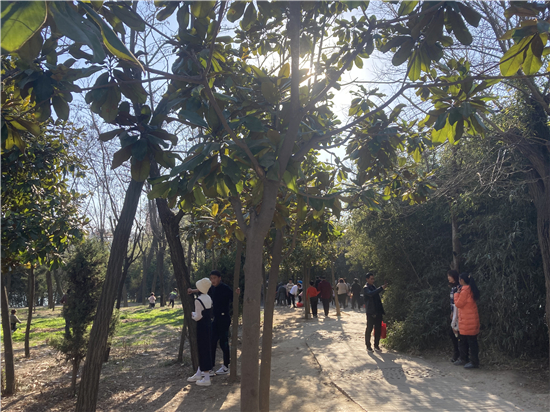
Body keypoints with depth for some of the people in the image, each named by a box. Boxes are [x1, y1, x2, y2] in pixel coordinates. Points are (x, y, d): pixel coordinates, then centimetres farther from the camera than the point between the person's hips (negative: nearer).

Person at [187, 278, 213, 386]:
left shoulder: (198, 300, -19)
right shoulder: (209, 298, 6)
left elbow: (198, 317, -20)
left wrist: (192, 314, 0)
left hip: (202, 327, -9)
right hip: (209, 325, 9)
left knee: (203, 350, -1)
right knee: (203, 349, 18)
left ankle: (206, 378, 6)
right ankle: (199, 374, 32)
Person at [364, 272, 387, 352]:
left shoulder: (374, 287, 15)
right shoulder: (366, 288, -9)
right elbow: (371, 293, -31)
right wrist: (381, 288, -34)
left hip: (378, 312, 7)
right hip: (371, 312, -7)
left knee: (378, 329, 10)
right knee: (369, 329, 2)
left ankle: (376, 345, 21)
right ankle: (368, 346, 14)